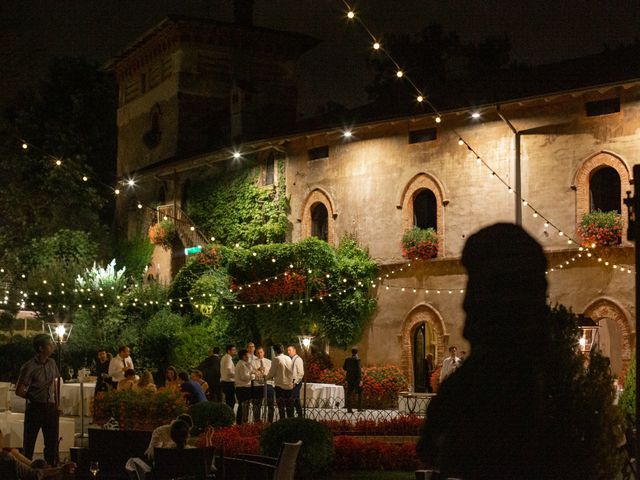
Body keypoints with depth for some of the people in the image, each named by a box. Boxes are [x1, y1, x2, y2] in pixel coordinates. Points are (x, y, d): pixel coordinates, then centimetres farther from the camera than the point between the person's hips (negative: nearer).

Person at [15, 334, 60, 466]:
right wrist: (34, 398, 0)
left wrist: (57, 405, 9)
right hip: (35, 409, -6)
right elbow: (19, 391, -10)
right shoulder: (29, 367, -14)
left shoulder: (52, 363, 4)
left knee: (52, 444, 11)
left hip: (50, 408, 6)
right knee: (29, 442, 5)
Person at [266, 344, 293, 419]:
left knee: (281, 406, -1)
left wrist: (267, 377, 14)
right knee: (289, 405, 12)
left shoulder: (276, 359, -10)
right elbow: (291, 372, 11)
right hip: (289, 385, 5)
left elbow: (272, 373, -6)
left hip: (280, 385, -5)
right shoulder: (289, 359, 6)